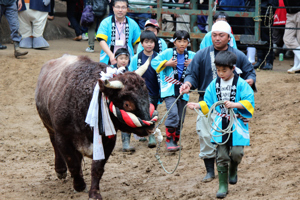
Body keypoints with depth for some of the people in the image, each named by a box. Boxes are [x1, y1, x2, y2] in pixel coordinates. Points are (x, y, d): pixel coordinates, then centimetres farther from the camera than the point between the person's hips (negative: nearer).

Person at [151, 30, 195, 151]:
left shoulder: (192, 56, 7)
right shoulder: (168, 53, -2)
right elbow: (154, 62, 0)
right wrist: (167, 64, -11)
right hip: (169, 89, -4)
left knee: (180, 119, 8)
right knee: (173, 113, -21)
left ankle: (175, 141, 22)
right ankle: (169, 140, -13)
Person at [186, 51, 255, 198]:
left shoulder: (241, 84, -8)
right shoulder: (214, 84, 5)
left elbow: (249, 102, -12)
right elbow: (208, 103, 9)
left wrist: (234, 104, -25)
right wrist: (198, 105, -8)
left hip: (237, 125, -3)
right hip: (220, 125, 3)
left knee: (236, 152, -11)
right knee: (221, 156, 2)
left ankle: (233, 169, 24)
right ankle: (223, 185, 11)